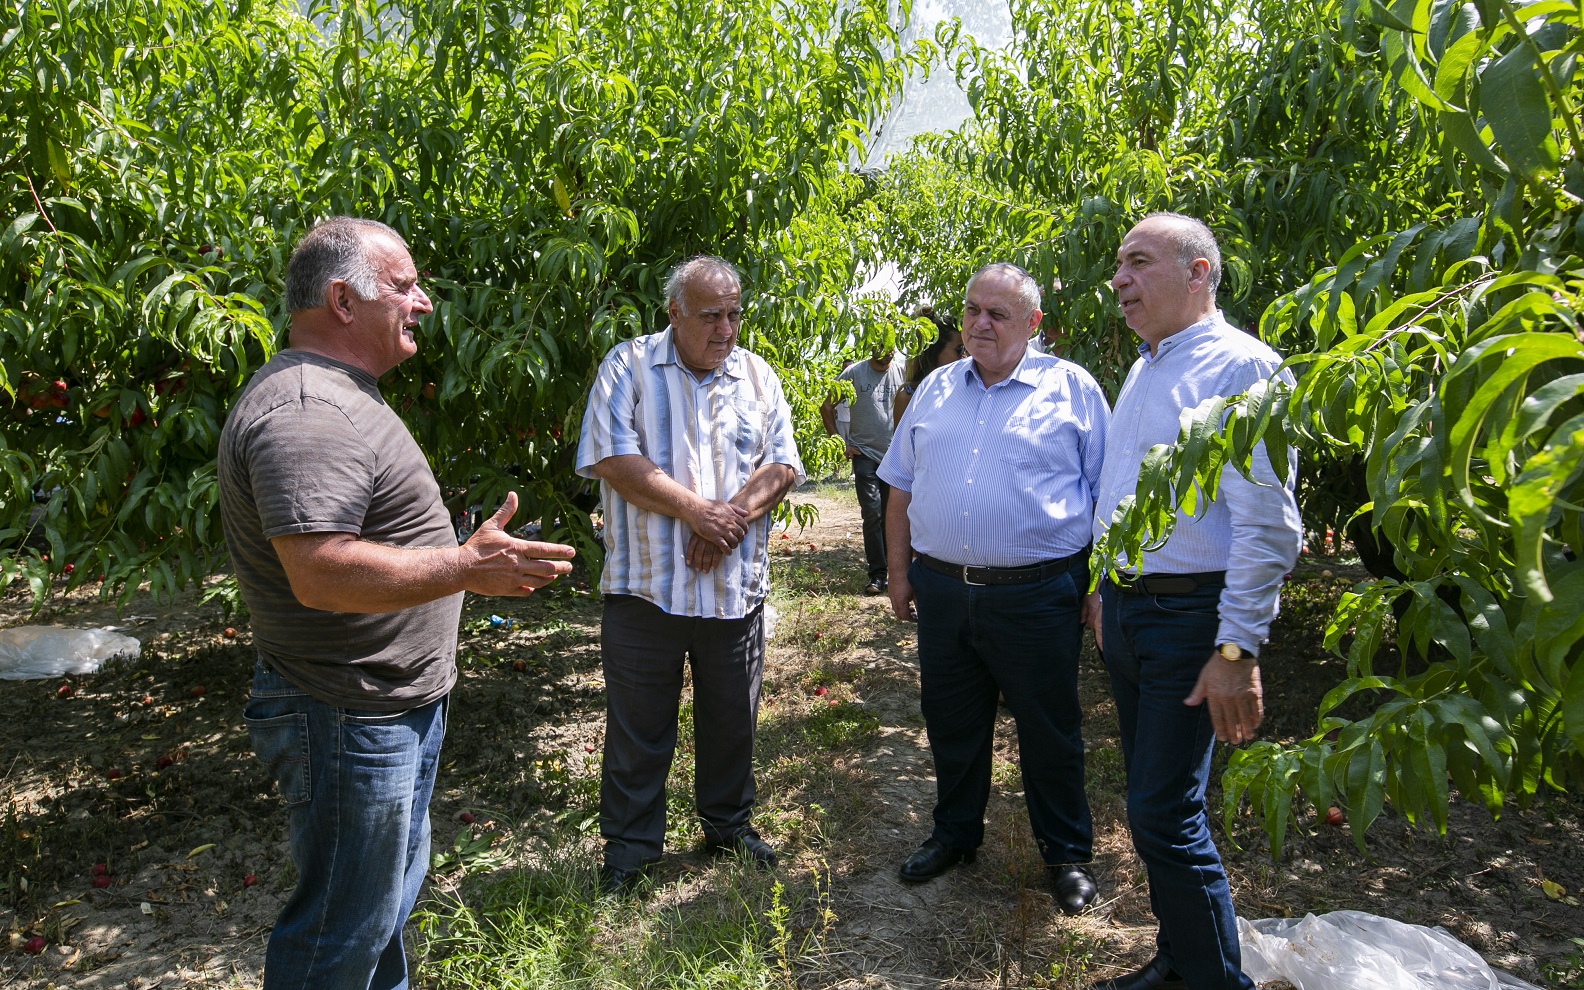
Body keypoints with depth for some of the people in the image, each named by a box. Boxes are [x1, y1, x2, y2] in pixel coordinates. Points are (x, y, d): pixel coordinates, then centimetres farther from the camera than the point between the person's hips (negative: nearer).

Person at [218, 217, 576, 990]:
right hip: (349, 722, -11)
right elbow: (320, 572, -33)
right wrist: (466, 568, -31)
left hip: (396, 708, 11)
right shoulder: (308, 412, -24)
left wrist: (463, 558, 25)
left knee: (389, 894, 25)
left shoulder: (337, 396, 13)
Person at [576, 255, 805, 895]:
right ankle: (629, 845, 25)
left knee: (732, 718, 16)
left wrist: (732, 520, -14)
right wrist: (698, 511, -17)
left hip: (736, 585, 3)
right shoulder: (629, 366, -2)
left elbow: (782, 465, 2)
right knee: (638, 724, 8)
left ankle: (729, 824, 36)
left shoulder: (757, 376, 8)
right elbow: (612, 459, -13)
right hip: (646, 584, -3)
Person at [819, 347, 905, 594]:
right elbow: (826, 407, 2)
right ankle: (877, 575, -3)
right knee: (872, 513, -7)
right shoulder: (855, 372, -4)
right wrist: (839, 442, -2)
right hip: (865, 453, -2)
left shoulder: (902, 372, 3)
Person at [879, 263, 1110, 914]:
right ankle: (955, 835, 38)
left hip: (1038, 595, -4)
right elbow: (902, 489, 15)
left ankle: (1067, 854, 30)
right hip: (942, 589, 4)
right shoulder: (935, 390, 10)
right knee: (951, 723, 17)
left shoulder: (1071, 389, -1)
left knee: (1050, 732, 10)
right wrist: (899, 572, 11)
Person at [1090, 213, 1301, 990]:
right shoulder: (1142, 370, 14)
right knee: (1153, 800, 16)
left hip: (1189, 618, -8)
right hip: (1124, 610, 8)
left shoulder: (1241, 366, -13)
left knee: (1164, 815, -5)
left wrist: (1238, 649, -21)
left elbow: (1267, 524, -18)